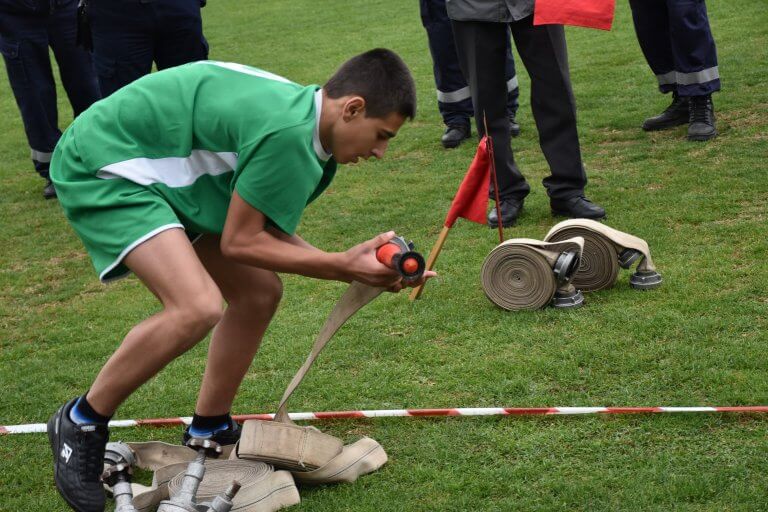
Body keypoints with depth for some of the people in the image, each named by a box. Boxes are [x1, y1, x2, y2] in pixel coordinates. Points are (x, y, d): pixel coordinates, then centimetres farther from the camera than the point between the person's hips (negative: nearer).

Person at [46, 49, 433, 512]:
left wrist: (357, 267, -7)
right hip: (101, 166, -10)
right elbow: (240, 242, -20)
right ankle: (82, 422, -5)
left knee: (259, 292, 9)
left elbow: (272, 234, 4)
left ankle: (207, 434, 25)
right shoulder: (287, 132, -29)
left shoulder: (305, 123, 2)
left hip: (162, 176, 11)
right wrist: (343, 266, -16)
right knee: (198, 307, -27)